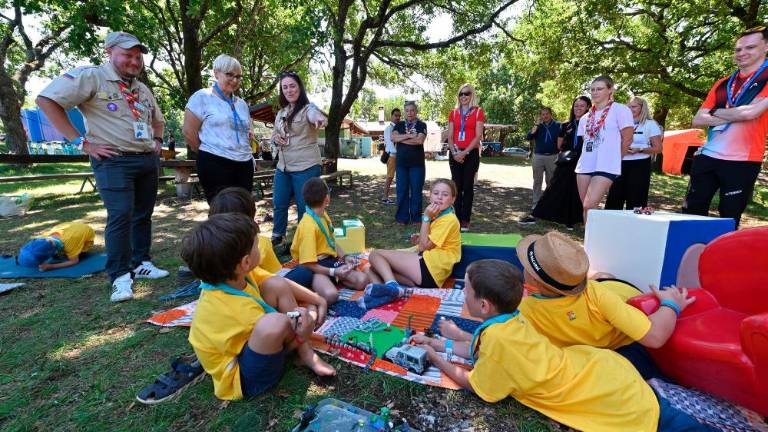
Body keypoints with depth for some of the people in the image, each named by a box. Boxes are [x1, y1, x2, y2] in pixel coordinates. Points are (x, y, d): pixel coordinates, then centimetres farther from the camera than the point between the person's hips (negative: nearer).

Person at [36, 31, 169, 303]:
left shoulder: (143, 89, 18)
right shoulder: (91, 77, -5)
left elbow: (158, 121, 33)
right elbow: (46, 100, -13)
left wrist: (157, 142, 15)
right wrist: (81, 142, -16)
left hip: (148, 160, 7)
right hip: (114, 161, -7)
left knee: (143, 215, 10)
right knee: (120, 216, -13)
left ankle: (141, 263, 21)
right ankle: (120, 277, -4)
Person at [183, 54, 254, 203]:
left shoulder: (242, 104, 18)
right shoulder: (202, 97, -1)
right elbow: (188, 131, -4)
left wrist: (250, 134, 9)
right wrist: (208, 153, 2)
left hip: (245, 164, 6)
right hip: (215, 164, -6)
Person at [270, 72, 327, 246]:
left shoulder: (308, 108, -10)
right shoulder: (281, 112, 11)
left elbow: (315, 115, -35)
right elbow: (275, 133, 23)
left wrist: (320, 118, -60)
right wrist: (275, 137, -3)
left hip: (306, 167, -7)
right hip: (283, 167, 7)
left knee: (304, 206, 3)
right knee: (279, 203, 15)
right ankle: (277, 235, 35)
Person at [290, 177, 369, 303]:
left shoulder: (323, 215, 6)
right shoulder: (308, 226, -22)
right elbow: (308, 264, -22)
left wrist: (344, 258, 1)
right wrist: (334, 272, -26)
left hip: (330, 260, 9)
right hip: (315, 267, -9)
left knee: (362, 280, -9)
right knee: (331, 295, -37)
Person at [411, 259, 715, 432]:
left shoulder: (498, 336, -31)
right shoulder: (510, 319, -5)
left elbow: (475, 385, -12)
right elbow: (480, 350, 14)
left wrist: (438, 360, 1)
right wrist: (439, 343, 15)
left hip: (619, 406, -7)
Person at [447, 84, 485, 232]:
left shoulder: (478, 112, 2)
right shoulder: (453, 113, 11)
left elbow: (478, 136, -6)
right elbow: (450, 136, 7)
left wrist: (464, 152, -14)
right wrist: (454, 152, -9)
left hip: (471, 153, -2)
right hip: (455, 154, 3)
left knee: (468, 186, 0)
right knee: (456, 186, 2)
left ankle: (465, 220, 5)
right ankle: (457, 218, 9)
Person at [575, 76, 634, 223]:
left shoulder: (620, 110, -1)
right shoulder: (586, 117, 15)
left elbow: (627, 140, 1)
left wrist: (612, 158, 9)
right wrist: (590, 157, 14)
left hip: (606, 166, -6)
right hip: (584, 166, 6)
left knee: (589, 206, -18)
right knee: (585, 207, 6)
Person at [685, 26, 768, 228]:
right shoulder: (722, 84, 15)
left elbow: (751, 112, -14)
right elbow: (698, 120, 8)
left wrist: (716, 112, 2)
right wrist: (733, 117, -6)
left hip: (742, 162, -4)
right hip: (707, 157, 4)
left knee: (728, 221, 3)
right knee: (690, 213, 3)